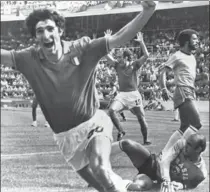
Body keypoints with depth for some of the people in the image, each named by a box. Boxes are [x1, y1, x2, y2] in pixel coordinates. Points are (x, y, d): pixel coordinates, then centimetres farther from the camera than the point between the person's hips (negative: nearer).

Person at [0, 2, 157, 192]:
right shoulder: (30, 59, -12)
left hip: (93, 123, -3)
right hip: (66, 136, 3)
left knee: (100, 168, -30)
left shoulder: (83, 49, -18)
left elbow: (119, 37, -24)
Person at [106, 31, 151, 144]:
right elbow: (108, 55, 8)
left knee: (141, 118, 2)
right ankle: (121, 132, -8)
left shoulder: (134, 65, -2)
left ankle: (145, 140, 19)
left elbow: (146, 55, -12)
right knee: (111, 110, -22)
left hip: (133, 94, -2)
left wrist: (141, 42, -21)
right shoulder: (117, 65, 7)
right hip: (121, 94, 2)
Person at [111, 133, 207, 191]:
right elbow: (165, 160, -21)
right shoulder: (182, 144, -18)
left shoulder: (201, 173, -19)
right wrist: (166, 181, -36)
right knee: (126, 143, -21)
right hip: (152, 162, 2)